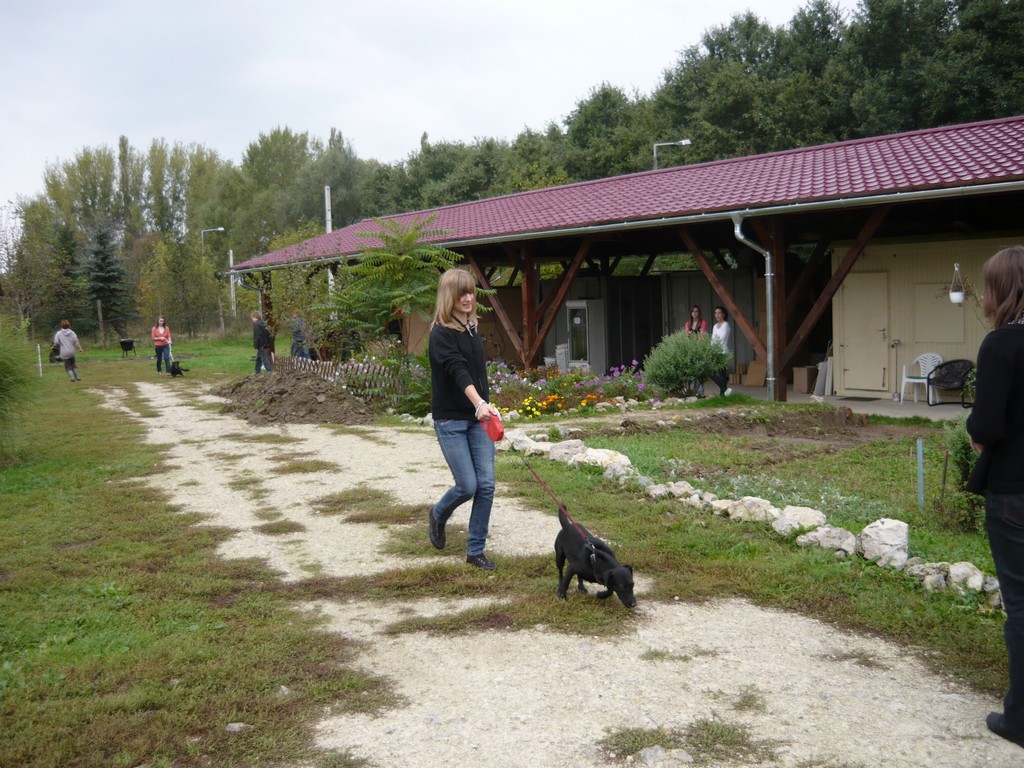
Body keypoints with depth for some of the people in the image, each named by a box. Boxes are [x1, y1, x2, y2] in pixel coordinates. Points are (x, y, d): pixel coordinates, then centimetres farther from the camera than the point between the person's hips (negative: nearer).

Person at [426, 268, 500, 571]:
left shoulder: (472, 329, 11)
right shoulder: (441, 333, -13)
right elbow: (458, 370, -28)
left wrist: (486, 407, 16)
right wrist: (479, 403, -42)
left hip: (477, 417, 6)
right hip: (450, 420, -6)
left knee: (486, 484, -1)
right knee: (468, 485, -6)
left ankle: (475, 551, 11)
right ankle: (438, 515, 27)